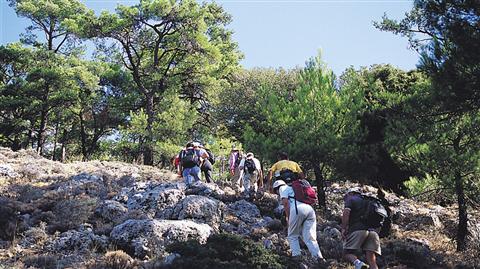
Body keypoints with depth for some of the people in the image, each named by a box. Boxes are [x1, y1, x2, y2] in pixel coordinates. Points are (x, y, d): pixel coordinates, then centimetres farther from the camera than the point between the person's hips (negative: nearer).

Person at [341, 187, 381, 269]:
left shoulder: (351, 199, 13)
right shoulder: (367, 201, 32)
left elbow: (346, 212, -6)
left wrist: (343, 228, -7)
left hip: (357, 229, -6)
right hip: (373, 231, 6)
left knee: (347, 253, -1)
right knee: (372, 262, 1)